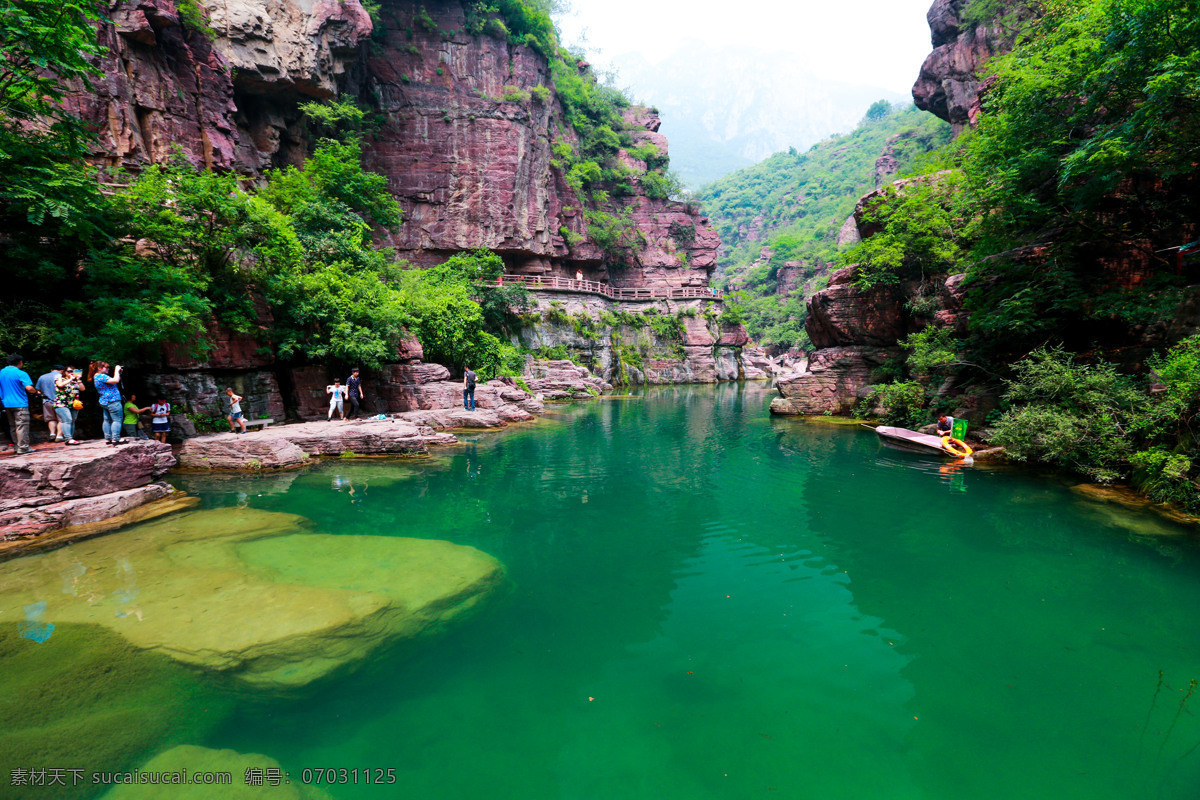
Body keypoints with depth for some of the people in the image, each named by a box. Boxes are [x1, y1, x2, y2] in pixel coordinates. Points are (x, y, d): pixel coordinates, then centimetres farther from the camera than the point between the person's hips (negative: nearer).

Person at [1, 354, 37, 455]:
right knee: (22, 426, -5)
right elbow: (29, 388, -24)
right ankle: (23, 448, -6)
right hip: (20, 404, -7)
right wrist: (35, 391, -4)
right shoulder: (21, 374, -12)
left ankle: (16, 445, 20)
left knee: (12, 426, 15)